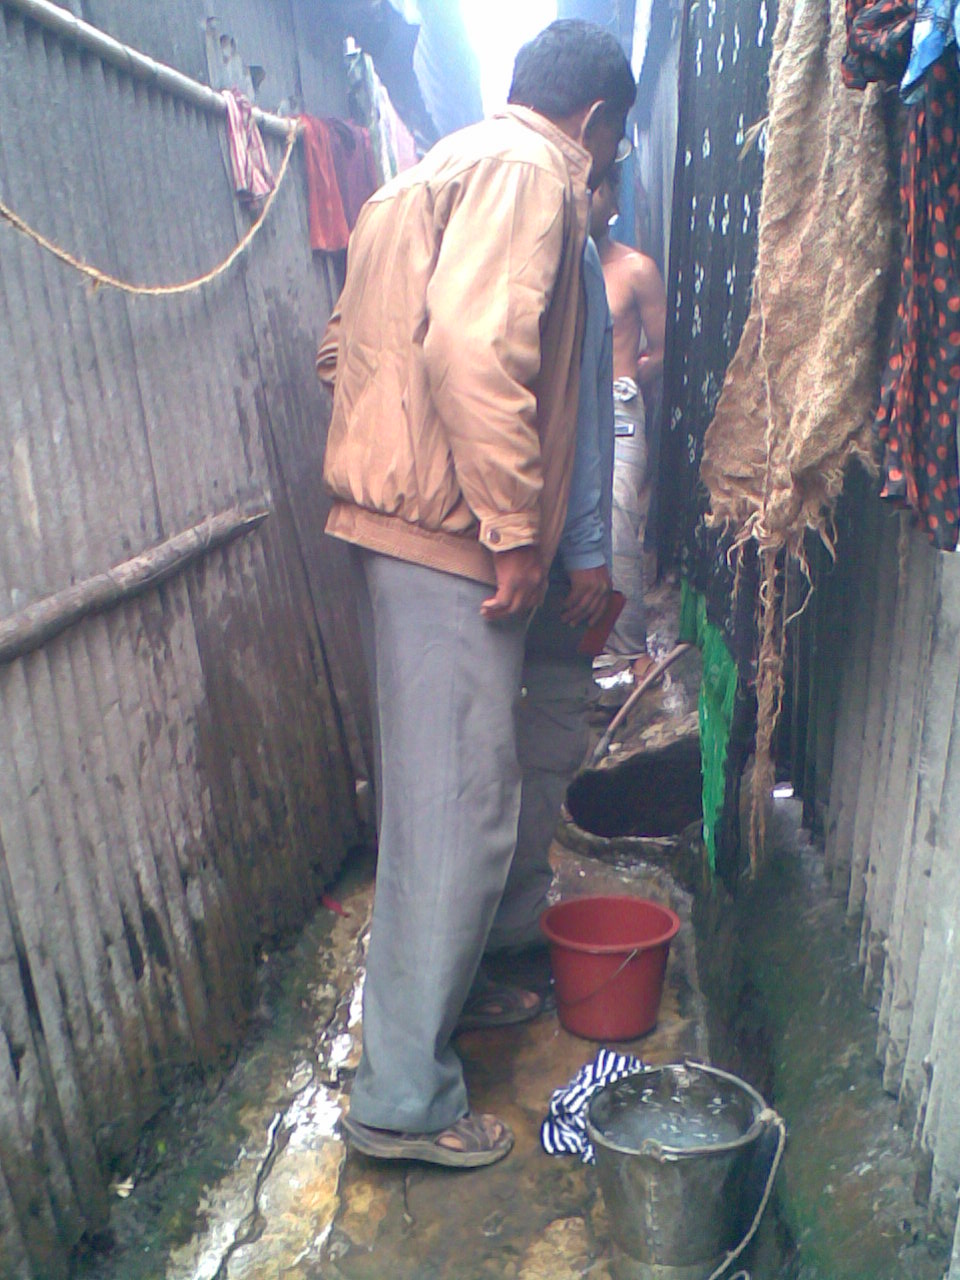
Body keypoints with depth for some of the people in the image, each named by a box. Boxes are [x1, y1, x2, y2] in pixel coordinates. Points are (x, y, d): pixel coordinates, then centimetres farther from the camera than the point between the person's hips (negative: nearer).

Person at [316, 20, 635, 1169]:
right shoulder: (531, 169, -8)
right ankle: (404, 1097, 6)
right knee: (461, 806, -5)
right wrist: (516, 532, -22)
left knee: (425, 791, 20)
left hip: (387, 520, 10)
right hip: (450, 534, -10)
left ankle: (436, 990, 38)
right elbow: (477, 345, -25)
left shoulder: (437, 170, 23)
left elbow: (344, 349, 24)